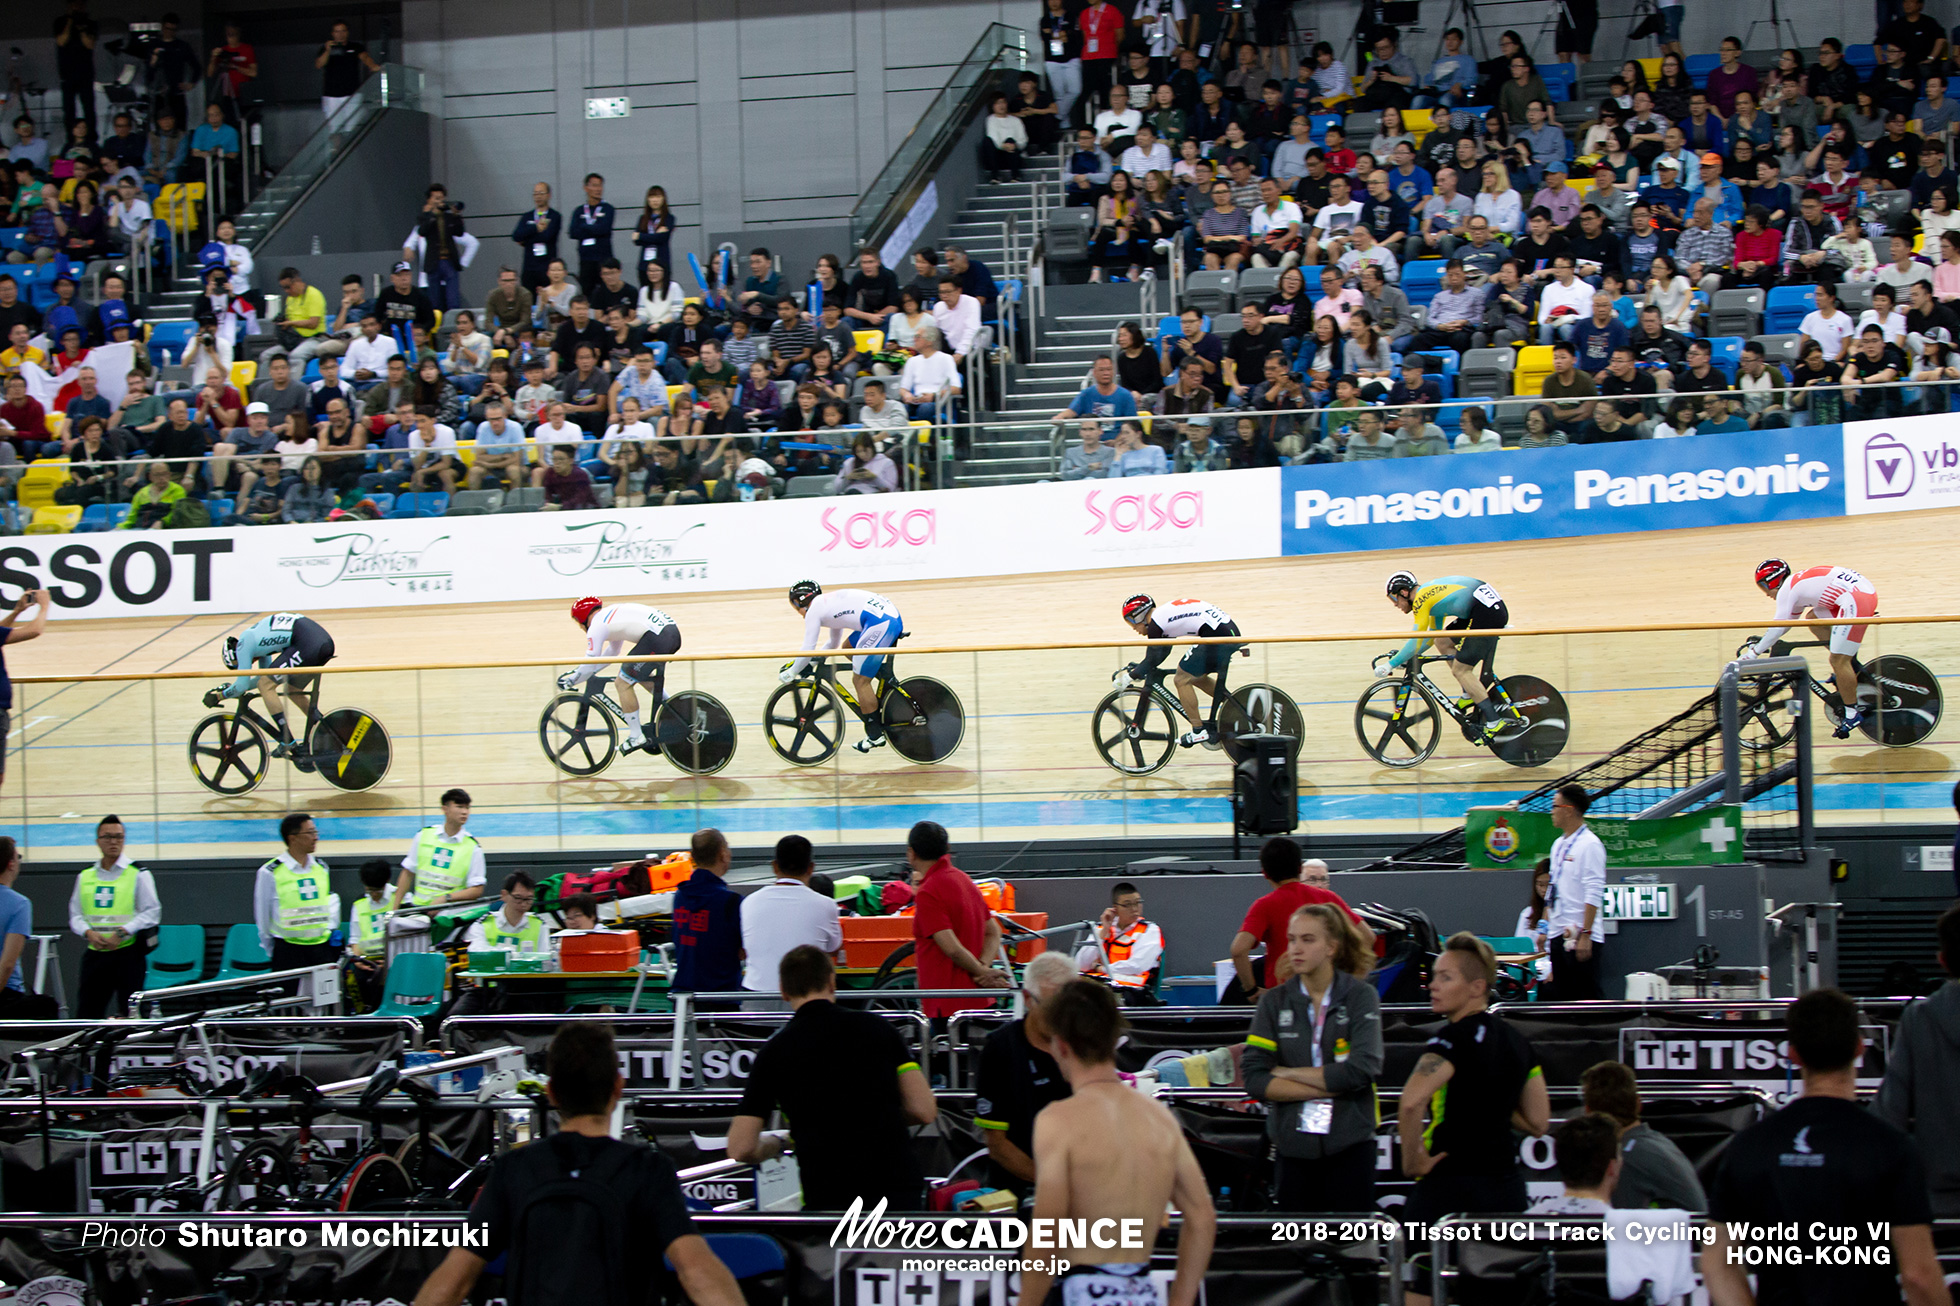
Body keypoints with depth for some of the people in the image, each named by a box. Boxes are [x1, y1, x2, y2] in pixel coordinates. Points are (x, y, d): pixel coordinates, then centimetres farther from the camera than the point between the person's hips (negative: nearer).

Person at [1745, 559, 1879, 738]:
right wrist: (1762, 640, 35)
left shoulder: (1787, 589, -1)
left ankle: (1852, 714, 2)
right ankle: (1850, 666, 21)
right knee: (1814, 618, 24)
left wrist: (1754, 652, 2)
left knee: (1838, 661, -5)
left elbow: (1778, 627, -4)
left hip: (1855, 600, -10)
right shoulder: (1798, 583, 27)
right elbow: (1787, 621, 36)